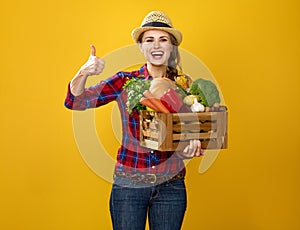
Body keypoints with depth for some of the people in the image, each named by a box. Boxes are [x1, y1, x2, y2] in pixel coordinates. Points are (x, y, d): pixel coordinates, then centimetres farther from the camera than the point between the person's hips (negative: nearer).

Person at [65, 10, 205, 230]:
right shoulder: (125, 82, -3)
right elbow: (75, 101, -10)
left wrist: (192, 147, -18)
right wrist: (84, 73, -30)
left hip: (171, 185, 2)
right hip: (129, 184, -1)